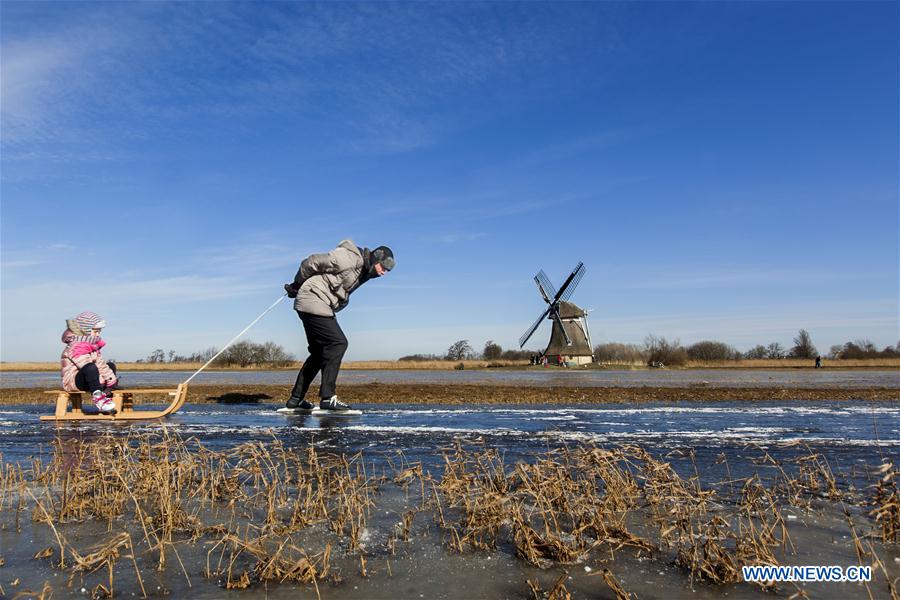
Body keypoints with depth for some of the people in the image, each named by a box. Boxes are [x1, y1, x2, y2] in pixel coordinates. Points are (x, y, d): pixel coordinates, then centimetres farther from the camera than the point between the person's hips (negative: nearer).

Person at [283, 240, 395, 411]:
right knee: (337, 343, -15)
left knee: (320, 352, 12)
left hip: (321, 307, 10)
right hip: (313, 302, -10)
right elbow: (311, 263, -13)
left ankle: (296, 398, 18)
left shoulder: (363, 273, 13)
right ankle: (327, 397, -16)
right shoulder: (348, 258, -17)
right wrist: (296, 285, -1)